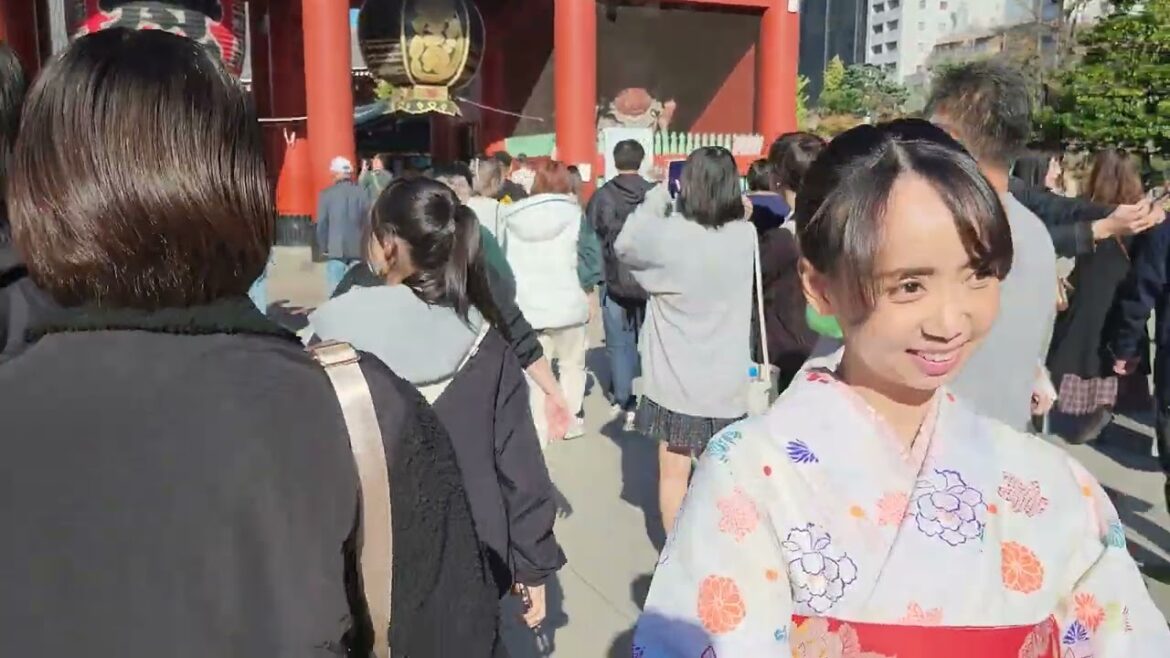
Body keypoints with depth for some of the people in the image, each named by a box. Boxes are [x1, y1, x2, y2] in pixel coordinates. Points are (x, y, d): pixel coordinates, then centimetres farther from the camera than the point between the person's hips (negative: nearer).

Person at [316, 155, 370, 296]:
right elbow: (368, 221, 2)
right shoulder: (362, 193, -2)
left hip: (335, 249, -2)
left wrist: (323, 247, 7)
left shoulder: (326, 194, -6)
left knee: (335, 290, 2)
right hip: (357, 249, 2)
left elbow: (322, 224, -4)